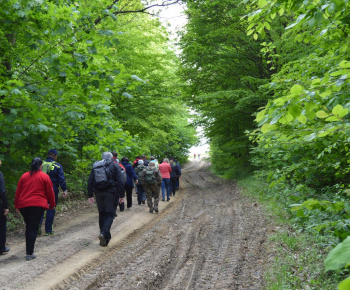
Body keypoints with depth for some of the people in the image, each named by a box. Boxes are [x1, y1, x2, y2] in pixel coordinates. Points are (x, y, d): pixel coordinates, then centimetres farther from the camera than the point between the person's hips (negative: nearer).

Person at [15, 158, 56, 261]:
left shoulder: (24, 176, 10)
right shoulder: (44, 177, 0)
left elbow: (18, 192, 12)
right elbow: (50, 192, 3)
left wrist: (17, 206, 20)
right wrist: (52, 205, 16)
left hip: (23, 205, 4)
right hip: (38, 205, -4)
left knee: (28, 226, 19)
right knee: (33, 228, -2)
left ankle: (29, 248, 23)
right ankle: (29, 253, -5)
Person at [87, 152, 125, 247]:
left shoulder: (95, 166, 12)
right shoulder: (114, 166, 1)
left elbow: (90, 181, 10)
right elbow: (120, 182, -5)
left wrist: (90, 195, 12)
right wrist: (121, 195, -3)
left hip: (98, 193, 4)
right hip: (110, 193, -4)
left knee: (102, 214, 14)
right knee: (110, 214, 0)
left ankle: (105, 237, 16)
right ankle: (104, 233, -22)